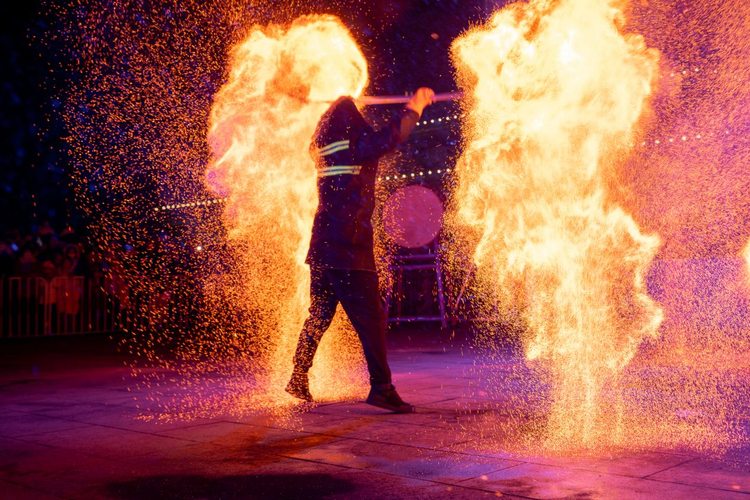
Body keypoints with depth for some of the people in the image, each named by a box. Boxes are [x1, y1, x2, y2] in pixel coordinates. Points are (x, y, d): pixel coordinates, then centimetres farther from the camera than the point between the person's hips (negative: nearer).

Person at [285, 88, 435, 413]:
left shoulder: (325, 148, 15)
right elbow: (388, 138, -24)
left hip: (322, 246, 8)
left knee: (319, 315, 18)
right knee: (370, 318, -6)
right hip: (349, 246, -8)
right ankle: (381, 387, -9)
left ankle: (298, 379, 25)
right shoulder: (354, 144, -9)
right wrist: (414, 107, -9)